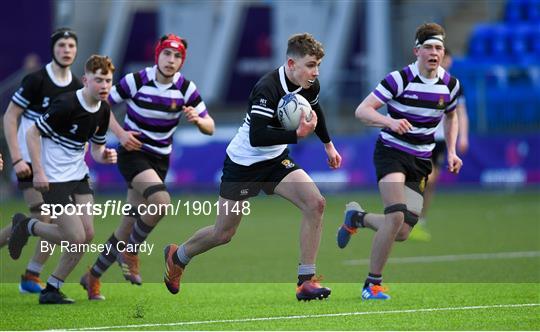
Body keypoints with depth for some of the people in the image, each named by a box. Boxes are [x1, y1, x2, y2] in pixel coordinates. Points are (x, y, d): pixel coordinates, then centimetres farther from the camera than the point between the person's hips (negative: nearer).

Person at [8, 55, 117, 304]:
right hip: (54, 179, -8)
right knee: (76, 237, -12)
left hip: (79, 176, 8)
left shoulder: (103, 110, 4)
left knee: (87, 234, -1)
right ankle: (26, 226, 14)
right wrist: (38, 172, -18)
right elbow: (32, 133, -15)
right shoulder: (66, 105, -21)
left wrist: (104, 156, -7)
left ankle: (51, 289, 12)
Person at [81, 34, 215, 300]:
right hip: (133, 152, -4)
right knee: (161, 201, -30)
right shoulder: (136, 81, -13)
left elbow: (209, 127, -2)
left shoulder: (186, 88, -5)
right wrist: (120, 133, -16)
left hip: (159, 159, 4)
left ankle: (93, 276, 21)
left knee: (129, 227, 4)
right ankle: (130, 252, -7)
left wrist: (197, 119, -24)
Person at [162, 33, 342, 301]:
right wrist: (297, 134, -42)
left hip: (276, 160, 6)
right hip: (243, 163, -6)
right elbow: (256, 137, -38)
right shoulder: (267, 89, -31)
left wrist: (328, 144, 26)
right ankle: (177, 256, 37)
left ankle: (306, 281, -13)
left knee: (315, 203, -18)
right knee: (223, 233, 5)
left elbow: (314, 110, 19)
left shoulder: (310, 86, -7)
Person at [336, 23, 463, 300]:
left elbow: (451, 116, 23)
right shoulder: (400, 79, -14)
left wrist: (451, 152, 10)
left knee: (402, 233, -2)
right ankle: (372, 284, -12)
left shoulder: (450, 85, 1)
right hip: (391, 151, -5)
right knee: (396, 215, -26)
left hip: (421, 160, 5)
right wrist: (390, 121, -35)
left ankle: (357, 217, 30)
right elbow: (362, 111, -17)